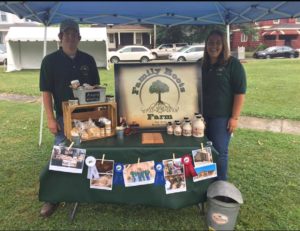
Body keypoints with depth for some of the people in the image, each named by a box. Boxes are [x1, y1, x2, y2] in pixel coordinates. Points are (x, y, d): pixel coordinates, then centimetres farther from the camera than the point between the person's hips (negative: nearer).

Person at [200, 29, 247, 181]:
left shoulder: (233, 64, -7)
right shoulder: (202, 64, 9)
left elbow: (240, 92, -11)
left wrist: (234, 117, -15)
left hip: (222, 117, -5)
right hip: (203, 115, 5)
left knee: (219, 152, 2)